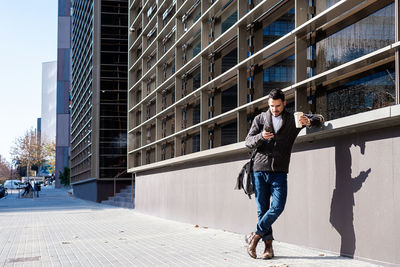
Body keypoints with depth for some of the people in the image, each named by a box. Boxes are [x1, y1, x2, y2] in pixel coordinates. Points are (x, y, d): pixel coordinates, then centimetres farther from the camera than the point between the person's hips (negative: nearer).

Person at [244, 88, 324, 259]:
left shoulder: (293, 119, 9)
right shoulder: (260, 119, 10)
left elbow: (319, 119, 11)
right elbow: (248, 142, 5)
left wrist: (308, 121, -12)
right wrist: (261, 137, -17)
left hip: (279, 172, 0)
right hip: (260, 169, 1)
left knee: (278, 206, -14)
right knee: (262, 209, 1)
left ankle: (255, 236, 0)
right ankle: (268, 245, 9)